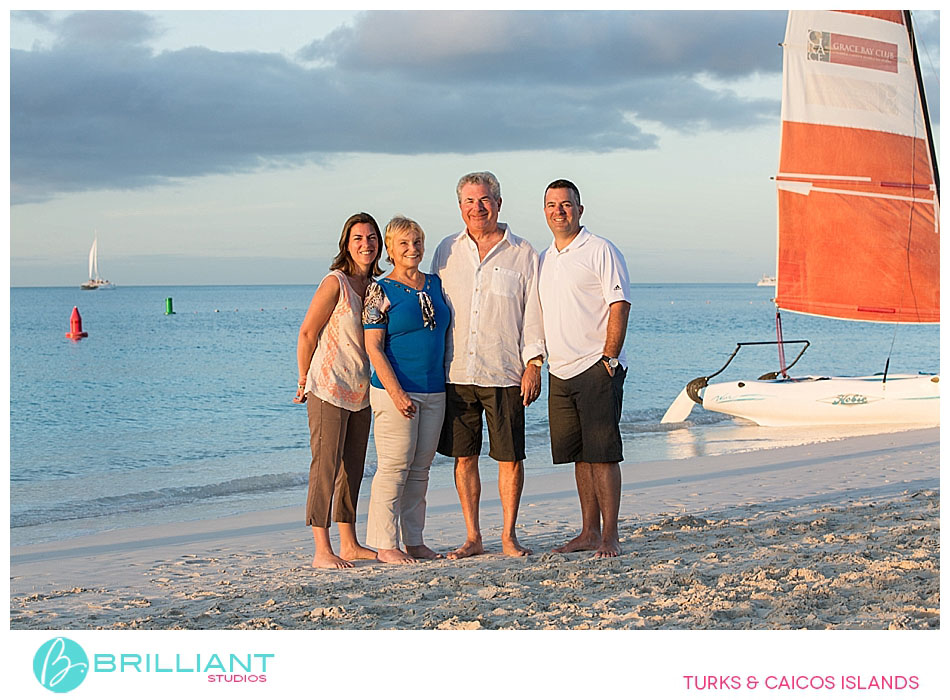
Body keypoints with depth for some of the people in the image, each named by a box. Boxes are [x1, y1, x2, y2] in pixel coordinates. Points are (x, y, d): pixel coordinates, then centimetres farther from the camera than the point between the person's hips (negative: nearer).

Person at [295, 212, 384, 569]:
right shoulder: (335, 283, -11)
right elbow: (307, 334, -9)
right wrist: (304, 382, -4)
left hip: (360, 391, 7)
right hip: (329, 388, -7)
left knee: (352, 467, 12)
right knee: (326, 466, -7)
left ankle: (349, 544, 20)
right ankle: (322, 550, -4)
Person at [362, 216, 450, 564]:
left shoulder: (435, 284, 13)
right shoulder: (381, 291, -5)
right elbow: (373, 346, -9)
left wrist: (449, 380, 15)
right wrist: (395, 391, -17)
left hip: (434, 391, 6)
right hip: (395, 391, -6)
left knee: (420, 467, 9)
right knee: (394, 466, -5)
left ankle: (415, 541, 17)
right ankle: (386, 544, 2)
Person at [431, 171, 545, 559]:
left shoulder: (522, 254, 4)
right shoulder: (447, 251, 10)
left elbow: (533, 313, 3)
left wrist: (533, 364, -5)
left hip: (505, 374, -2)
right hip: (456, 374, 2)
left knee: (510, 457, 1)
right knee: (463, 457, 5)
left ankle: (509, 535, 15)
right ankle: (472, 538, 15)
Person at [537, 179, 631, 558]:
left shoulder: (600, 251, -5)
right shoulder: (544, 259, 17)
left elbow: (619, 306, -10)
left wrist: (608, 358, -15)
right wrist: (537, 362, 13)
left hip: (596, 370, -7)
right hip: (560, 372, 7)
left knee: (602, 454, -7)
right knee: (579, 456, 10)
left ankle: (610, 536, -3)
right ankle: (589, 532, 16)